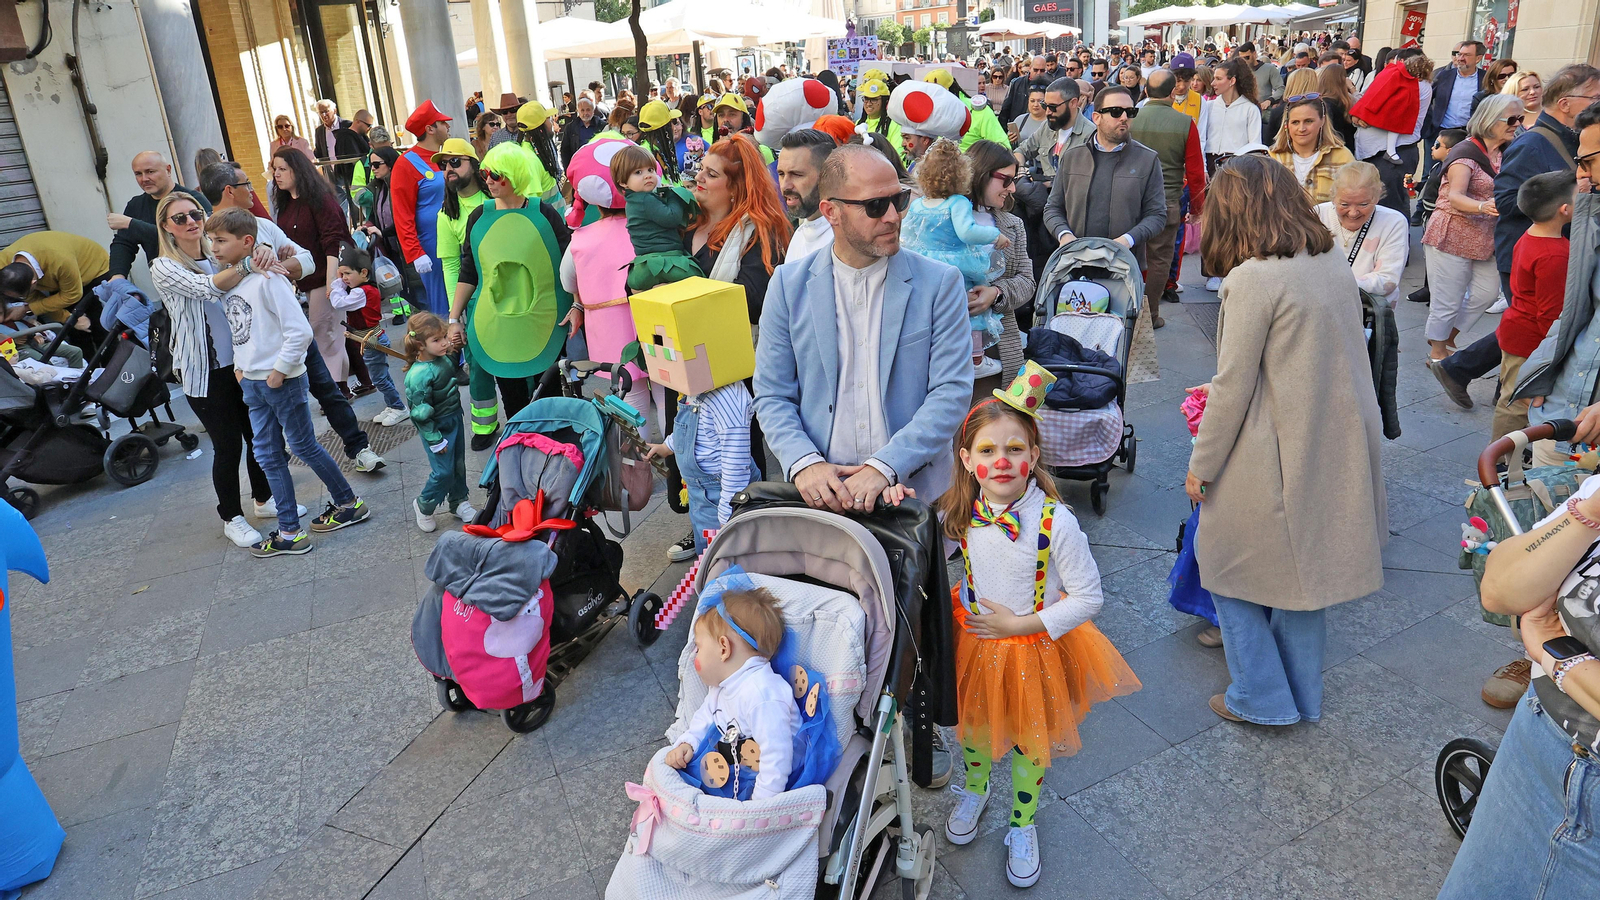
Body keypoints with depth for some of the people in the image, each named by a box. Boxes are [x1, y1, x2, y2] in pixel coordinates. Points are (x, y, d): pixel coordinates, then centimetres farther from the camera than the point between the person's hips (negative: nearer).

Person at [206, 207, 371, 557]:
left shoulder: (267, 279, -18)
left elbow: (299, 331, -22)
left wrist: (280, 371, -18)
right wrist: (239, 365, 10)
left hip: (282, 380, -8)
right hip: (251, 382, 8)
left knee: (303, 446, 5)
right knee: (268, 456, 9)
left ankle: (350, 504, 25)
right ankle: (289, 533, 16)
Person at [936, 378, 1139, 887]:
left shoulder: (1055, 522, -27)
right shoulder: (960, 511, -16)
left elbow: (1089, 598, -20)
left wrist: (1017, 624, -22)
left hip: (1035, 649, -3)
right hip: (973, 641, 3)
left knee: (1029, 741, 18)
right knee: (974, 726, 24)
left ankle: (1022, 825, 45)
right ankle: (974, 790, 56)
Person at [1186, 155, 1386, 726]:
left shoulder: (1251, 279, -19)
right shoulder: (1336, 264, 4)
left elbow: (1232, 388, -17)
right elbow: (1334, 361, 11)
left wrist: (1201, 466, -6)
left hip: (1272, 458, -7)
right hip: (1336, 447, 8)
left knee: (1229, 569, 12)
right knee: (1300, 569, 20)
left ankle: (1261, 699, 21)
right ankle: (1304, 697, 34)